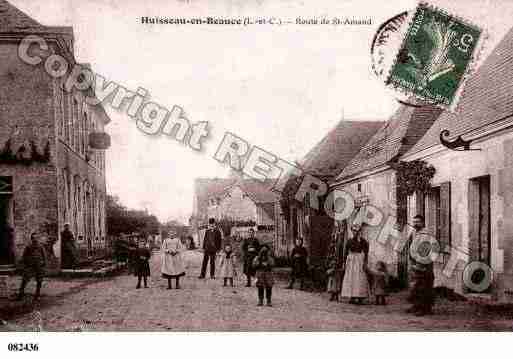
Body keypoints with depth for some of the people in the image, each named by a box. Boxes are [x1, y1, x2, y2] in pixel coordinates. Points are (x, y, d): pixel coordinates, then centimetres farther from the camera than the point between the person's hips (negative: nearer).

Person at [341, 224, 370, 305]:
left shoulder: (363, 241, -5)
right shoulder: (349, 240, 6)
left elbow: (366, 253, -8)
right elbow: (346, 252, 8)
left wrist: (365, 263, -16)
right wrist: (344, 262, 3)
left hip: (360, 260, -4)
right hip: (351, 260, 4)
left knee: (359, 278, -6)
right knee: (350, 278, 1)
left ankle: (360, 298, -2)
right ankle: (352, 297, 6)